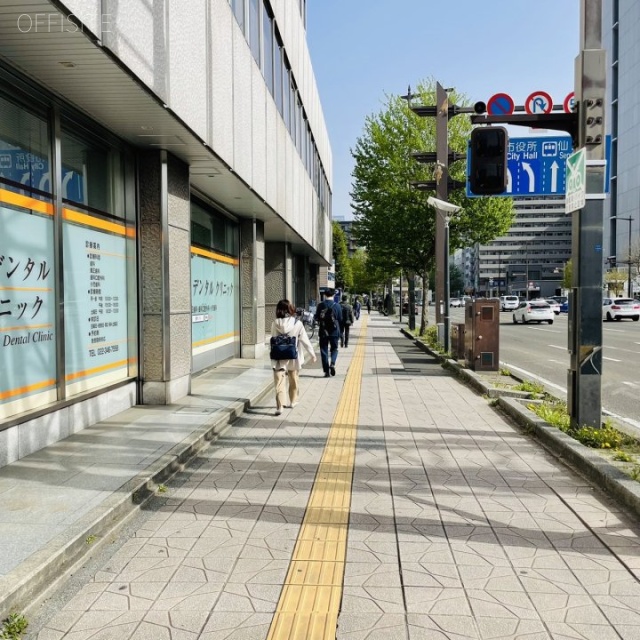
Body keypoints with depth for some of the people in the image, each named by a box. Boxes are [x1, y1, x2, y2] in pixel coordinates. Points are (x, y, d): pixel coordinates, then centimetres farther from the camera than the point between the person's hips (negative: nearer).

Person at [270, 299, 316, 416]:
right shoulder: (297, 323, -10)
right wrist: (312, 354, 4)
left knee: (279, 382, -2)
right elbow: (305, 340, -5)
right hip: (293, 357, 1)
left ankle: (279, 406, -13)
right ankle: (292, 401, 34)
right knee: (293, 381, 20)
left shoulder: (275, 324, -9)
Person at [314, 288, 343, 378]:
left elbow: (316, 318, 2)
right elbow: (340, 319, -2)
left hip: (323, 332, 0)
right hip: (334, 332, 0)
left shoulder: (320, 305, -5)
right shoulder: (337, 306, -7)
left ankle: (326, 371, 5)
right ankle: (332, 364, -10)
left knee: (324, 350, 8)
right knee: (334, 349, 16)